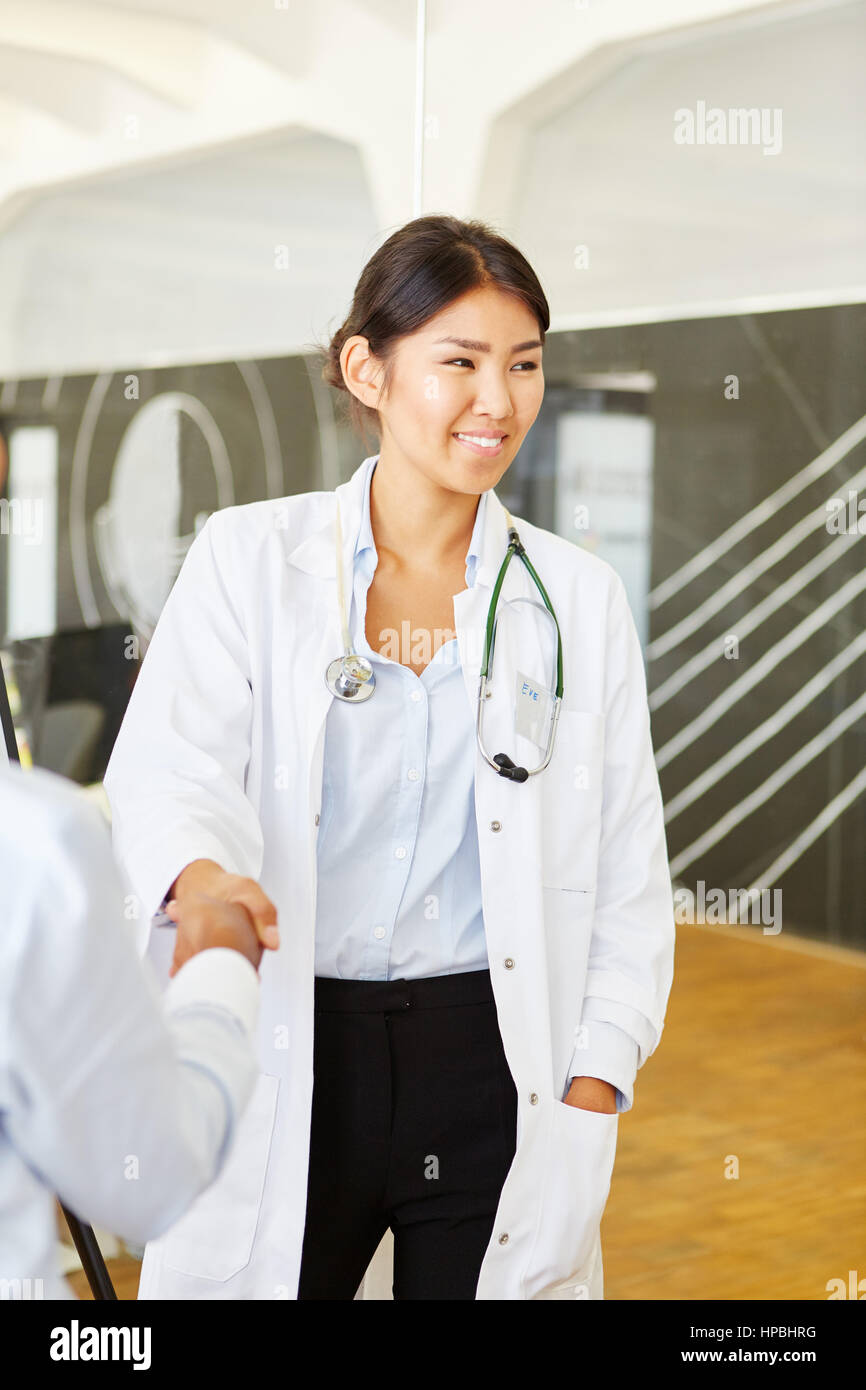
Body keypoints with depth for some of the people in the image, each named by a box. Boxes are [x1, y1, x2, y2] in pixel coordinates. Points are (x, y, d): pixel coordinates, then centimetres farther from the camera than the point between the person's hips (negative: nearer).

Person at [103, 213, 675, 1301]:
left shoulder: (580, 600, 5)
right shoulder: (251, 559, 0)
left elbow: (630, 881, 6)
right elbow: (165, 768, -13)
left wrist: (594, 1084, -4)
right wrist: (200, 874, -35)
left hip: (495, 1064, 1)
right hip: (288, 1064, -1)